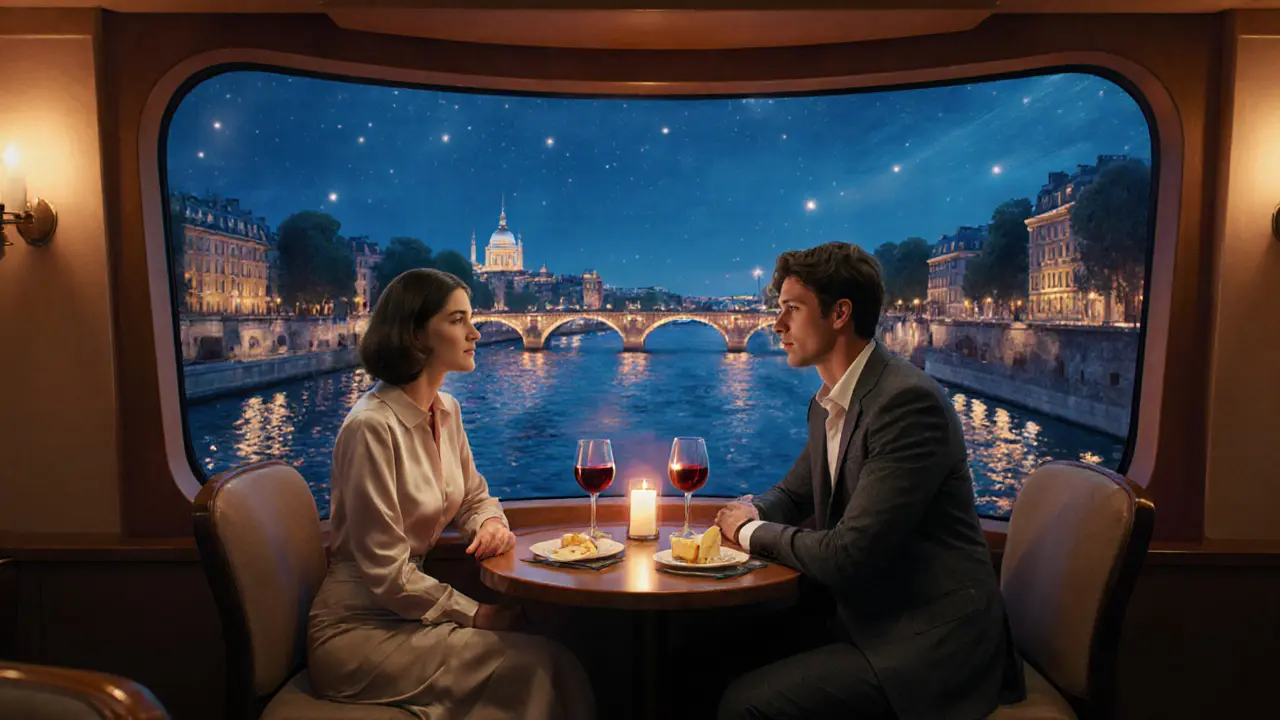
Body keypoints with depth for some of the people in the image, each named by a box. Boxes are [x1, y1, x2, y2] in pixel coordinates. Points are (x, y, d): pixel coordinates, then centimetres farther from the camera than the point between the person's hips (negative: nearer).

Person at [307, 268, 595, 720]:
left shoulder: (446, 411, 3)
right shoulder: (372, 426, -22)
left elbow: (475, 497, 16)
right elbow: (385, 573, -21)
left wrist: (491, 523, -7)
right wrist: (474, 614, -12)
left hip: (403, 614, 7)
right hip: (356, 634, -7)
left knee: (551, 656, -10)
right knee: (535, 664, -18)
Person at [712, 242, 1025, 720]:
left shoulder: (908, 401, -22)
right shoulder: (827, 403, 7)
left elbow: (848, 553, -25)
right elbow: (793, 492, 21)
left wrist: (753, 532, -9)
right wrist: (753, 511, -3)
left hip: (929, 645, -8)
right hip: (868, 622, 8)